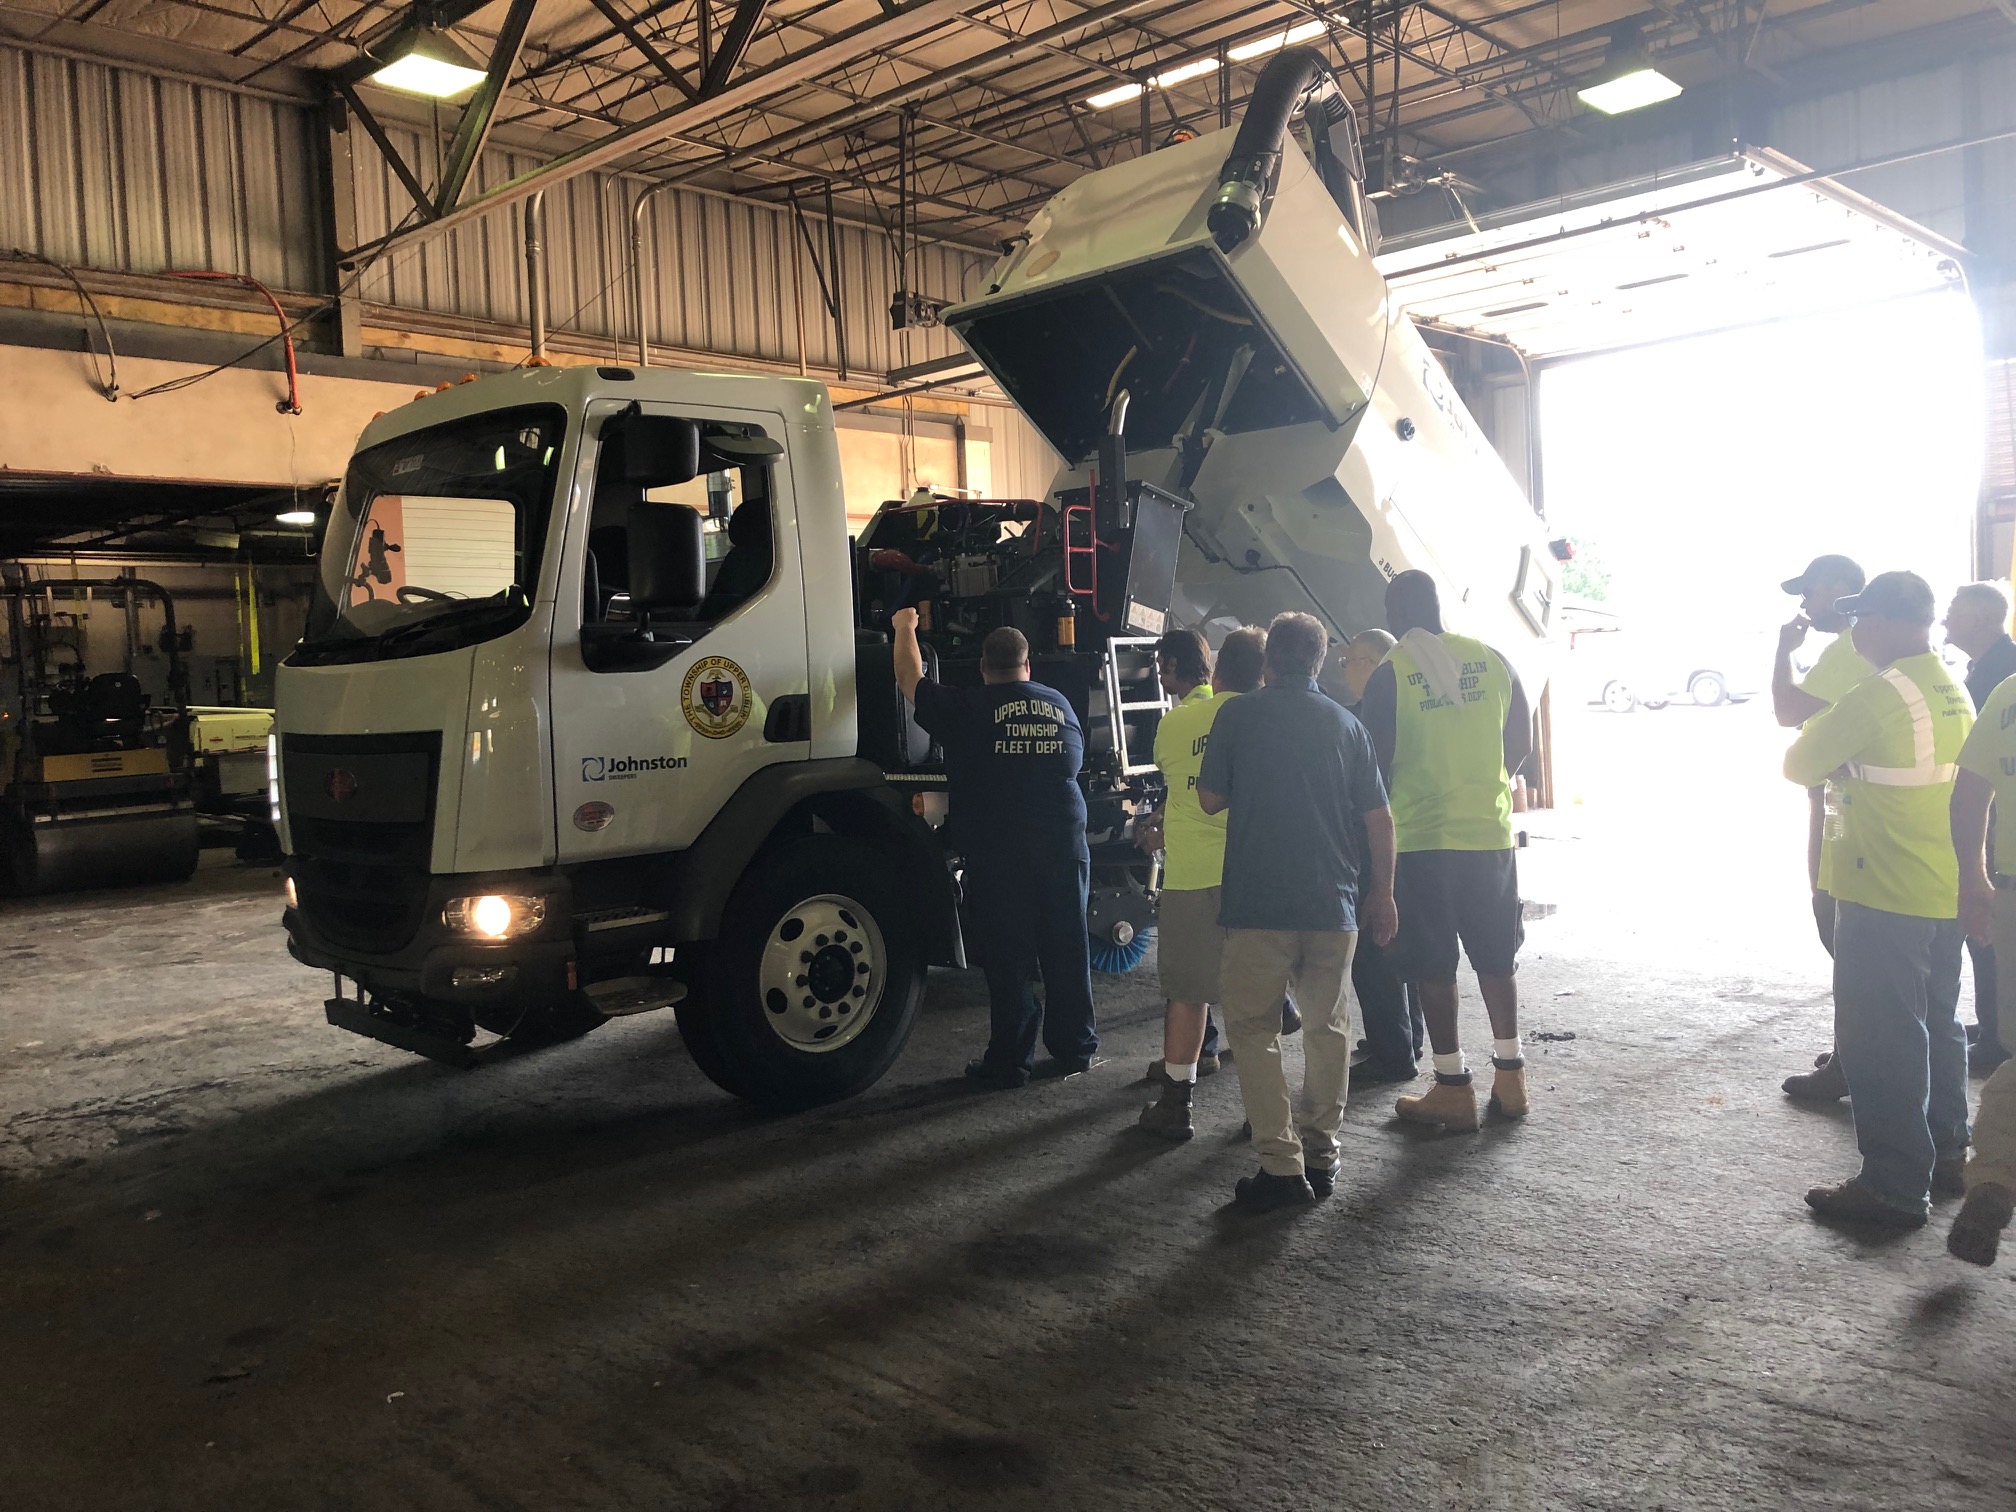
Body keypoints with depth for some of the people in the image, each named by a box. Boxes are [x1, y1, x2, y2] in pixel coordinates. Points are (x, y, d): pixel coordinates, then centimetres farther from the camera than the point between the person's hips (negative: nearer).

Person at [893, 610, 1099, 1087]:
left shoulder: (967, 708, -3)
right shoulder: (1060, 705, 10)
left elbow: (909, 680, 9)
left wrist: (905, 628, 26)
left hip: (997, 855, -3)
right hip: (1064, 846, 4)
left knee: (1008, 961, 2)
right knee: (1067, 951, 11)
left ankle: (1010, 1061, 8)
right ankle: (1075, 1050, 21)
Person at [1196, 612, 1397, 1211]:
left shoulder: (1238, 715, -2)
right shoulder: (1346, 724, 6)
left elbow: (1210, 799, 4)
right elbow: (1379, 818, 6)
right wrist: (1382, 894, 15)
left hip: (1257, 903, -3)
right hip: (1334, 903, 4)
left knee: (1254, 1030, 4)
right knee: (1327, 1027, 16)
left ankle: (1281, 1166, -2)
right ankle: (1321, 1156, 21)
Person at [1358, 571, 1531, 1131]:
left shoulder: (1389, 674, -8)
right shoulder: (1492, 660, 4)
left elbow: (1378, 760, -5)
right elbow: (1522, 743, 11)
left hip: (1422, 837, -4)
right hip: (1490, 830, 4)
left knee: (1432, 966, 5)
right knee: (1495, 956, 17)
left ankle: (1453, 1087, 8)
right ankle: (1510, 1075, 23)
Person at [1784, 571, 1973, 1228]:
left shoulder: (1877, 694, -19)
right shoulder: (1954, 694, 8)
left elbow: (1799, 765, -12)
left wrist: (1828, 744, 8)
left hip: (1883, 899, -9)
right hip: (1945, 895, 9)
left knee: (1881, 1041, -2)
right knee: (1936, 1026, 19)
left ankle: (1894, 1186, 4)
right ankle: (1945, 1155, 31)